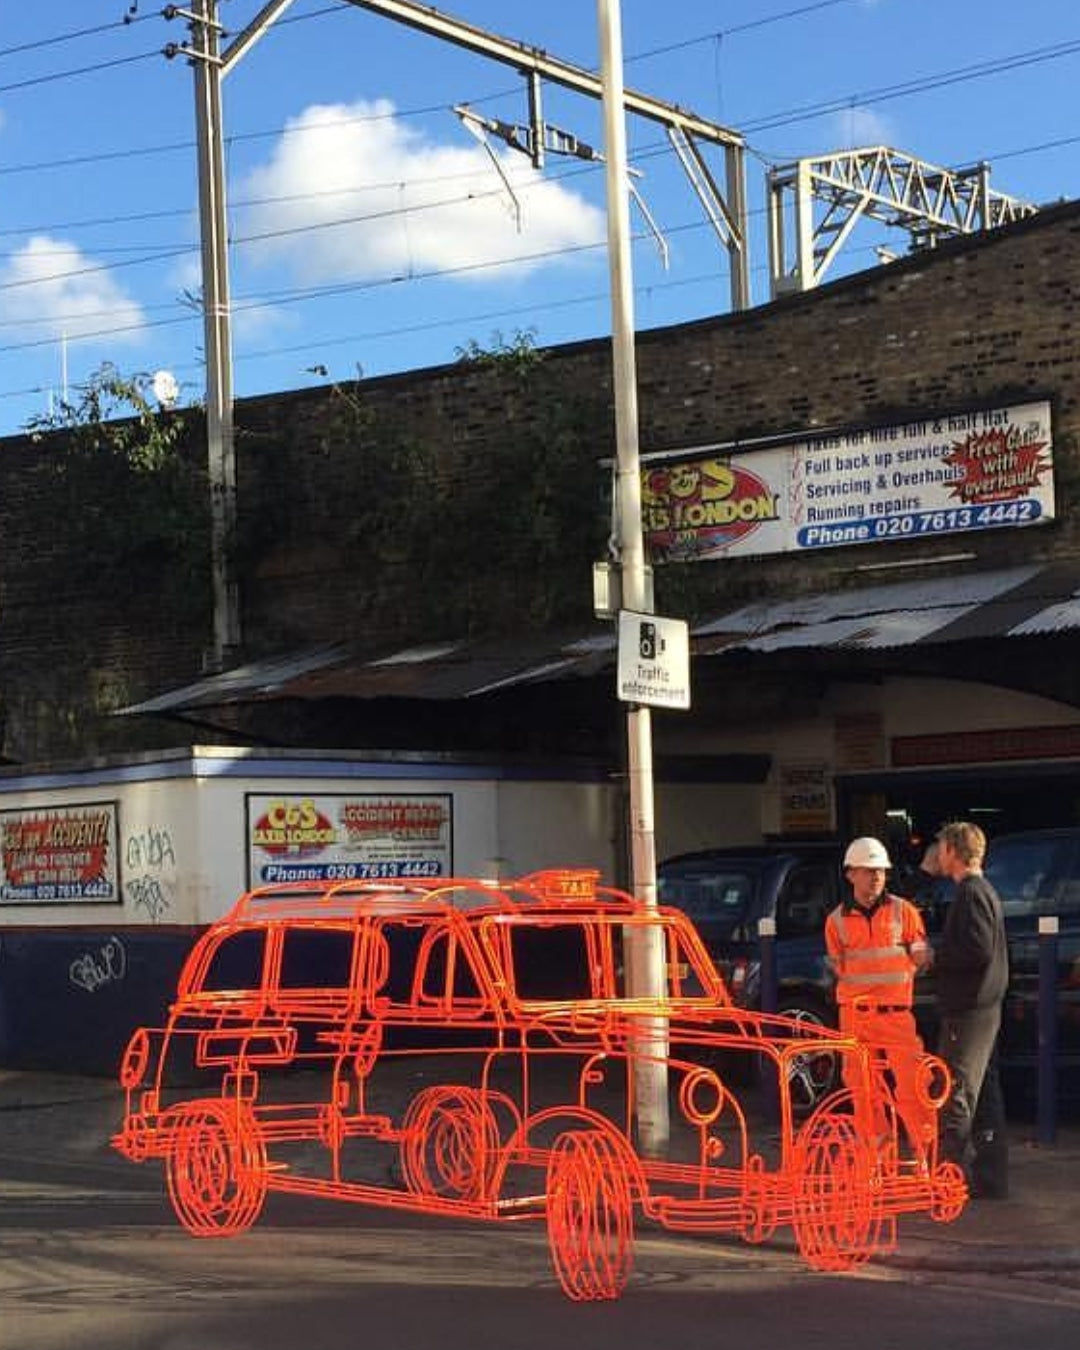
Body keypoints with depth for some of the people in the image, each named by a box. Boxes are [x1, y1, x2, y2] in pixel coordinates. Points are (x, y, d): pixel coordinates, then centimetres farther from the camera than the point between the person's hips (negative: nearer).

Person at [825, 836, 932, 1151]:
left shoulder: (903, 911, 3)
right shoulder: (837, 920, 6)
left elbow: (921, 959, 5)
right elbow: (839, 968, 12)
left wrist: (893, 981, -8)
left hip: (896, 1012, -2)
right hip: (855, 1015, 2)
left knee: (911, 1085, -9)